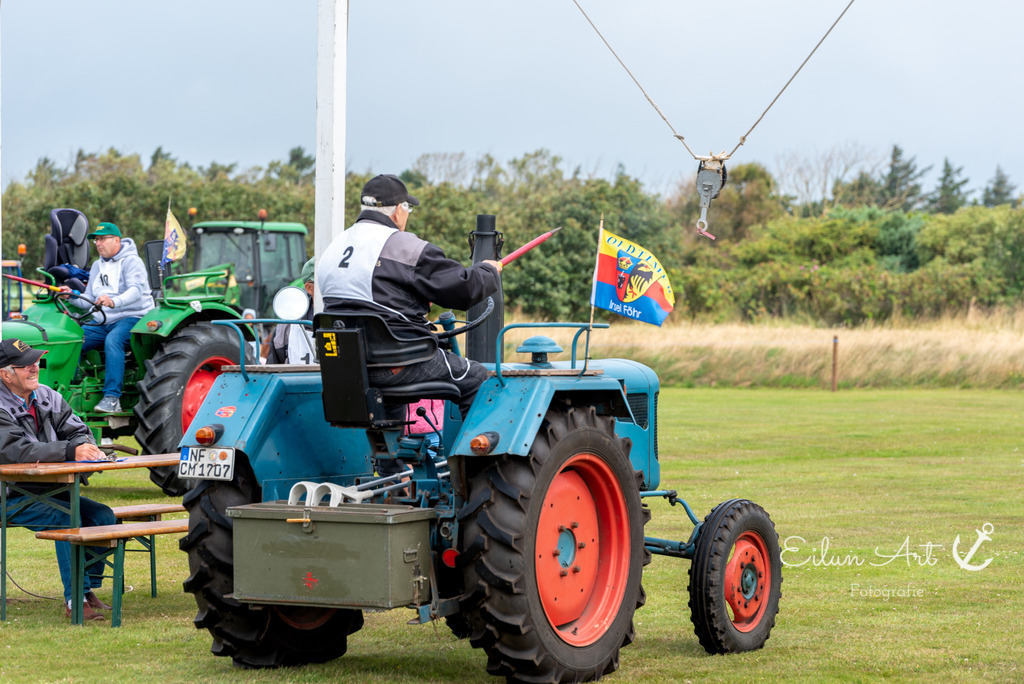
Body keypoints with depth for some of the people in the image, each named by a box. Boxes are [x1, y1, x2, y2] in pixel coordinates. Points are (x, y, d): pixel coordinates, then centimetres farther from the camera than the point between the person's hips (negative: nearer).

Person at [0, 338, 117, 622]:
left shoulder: (47, 397, 10)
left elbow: (77, 430, 10)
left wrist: (86, 447, -16)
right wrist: (70, 451, -33)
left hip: (51, 490, 7)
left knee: (104, 516, -13)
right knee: (68, 518, -29)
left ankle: (89, 587, -2)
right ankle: (74, 599, -24)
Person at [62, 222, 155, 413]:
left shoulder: (131, 261, -5)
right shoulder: (97, 266, 18)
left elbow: (136, 290, -23)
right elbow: (89, 300, 14)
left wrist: (114, 302, -41)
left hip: (133, 317, -7)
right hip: (104, 322, 7)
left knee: (113, 340, -37)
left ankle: (112, 398, -39)